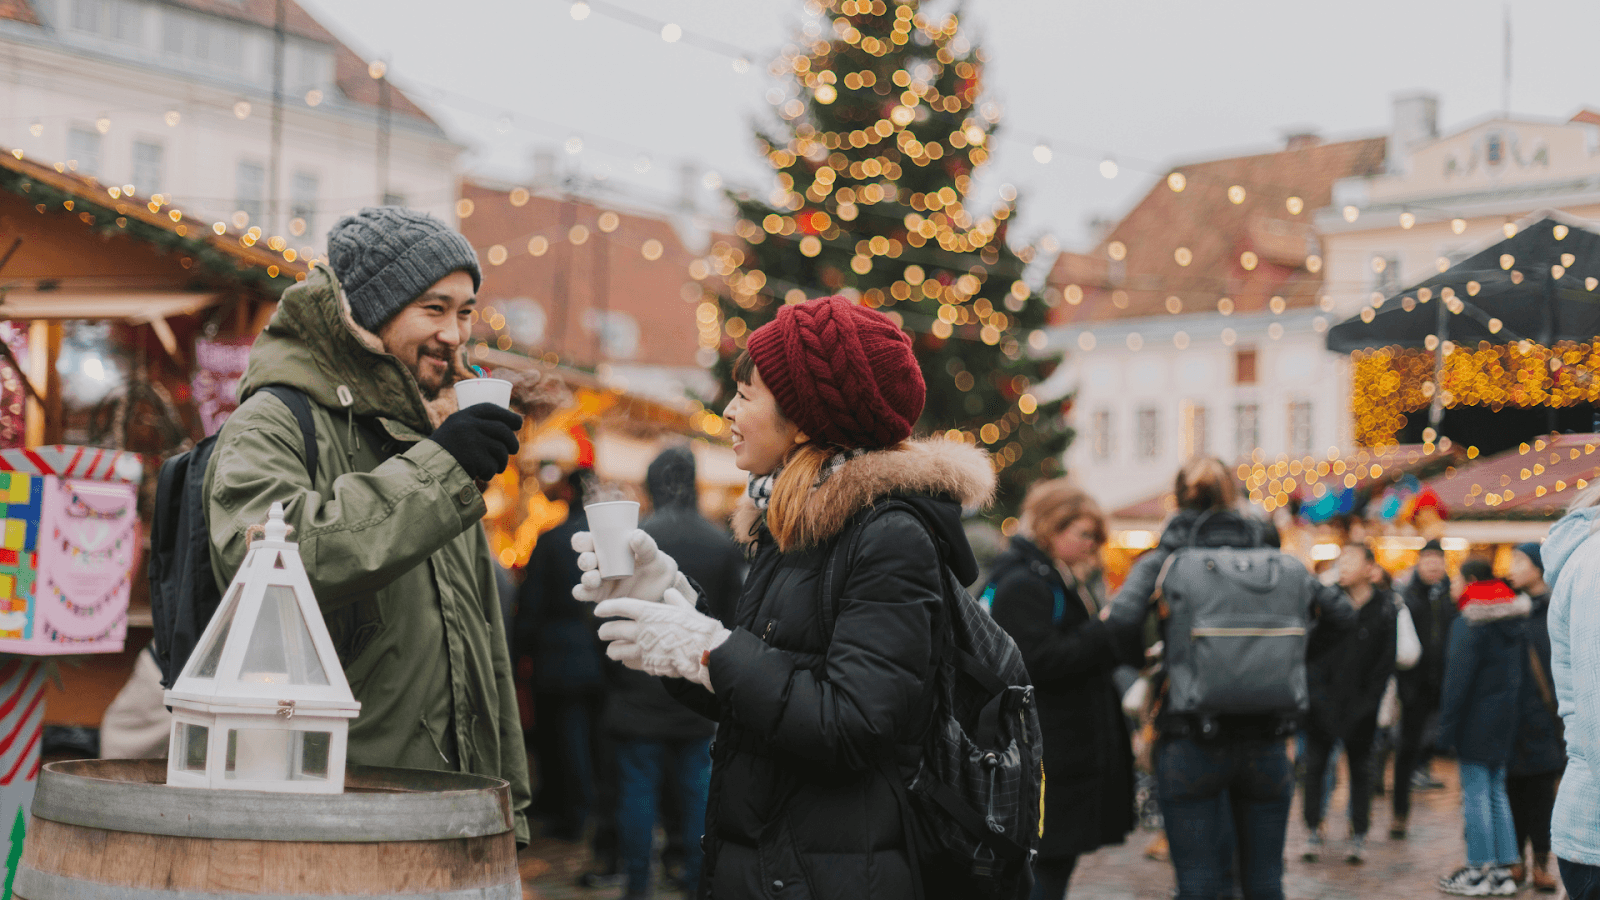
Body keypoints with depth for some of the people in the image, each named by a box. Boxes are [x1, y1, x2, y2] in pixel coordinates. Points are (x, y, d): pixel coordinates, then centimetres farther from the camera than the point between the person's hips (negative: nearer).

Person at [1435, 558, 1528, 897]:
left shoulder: (1469, 624, -14)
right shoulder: (1516, 619, 9)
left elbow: (1458, 680, -15)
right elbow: (1519, 669, 12)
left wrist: (1447, 728, -10)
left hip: (1476, 722, -8)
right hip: (1506, 719, 8)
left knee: (1476, 795, -1)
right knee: (1496, 792, 14)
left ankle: (1478, 872, 3)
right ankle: (1503, 871, 16)